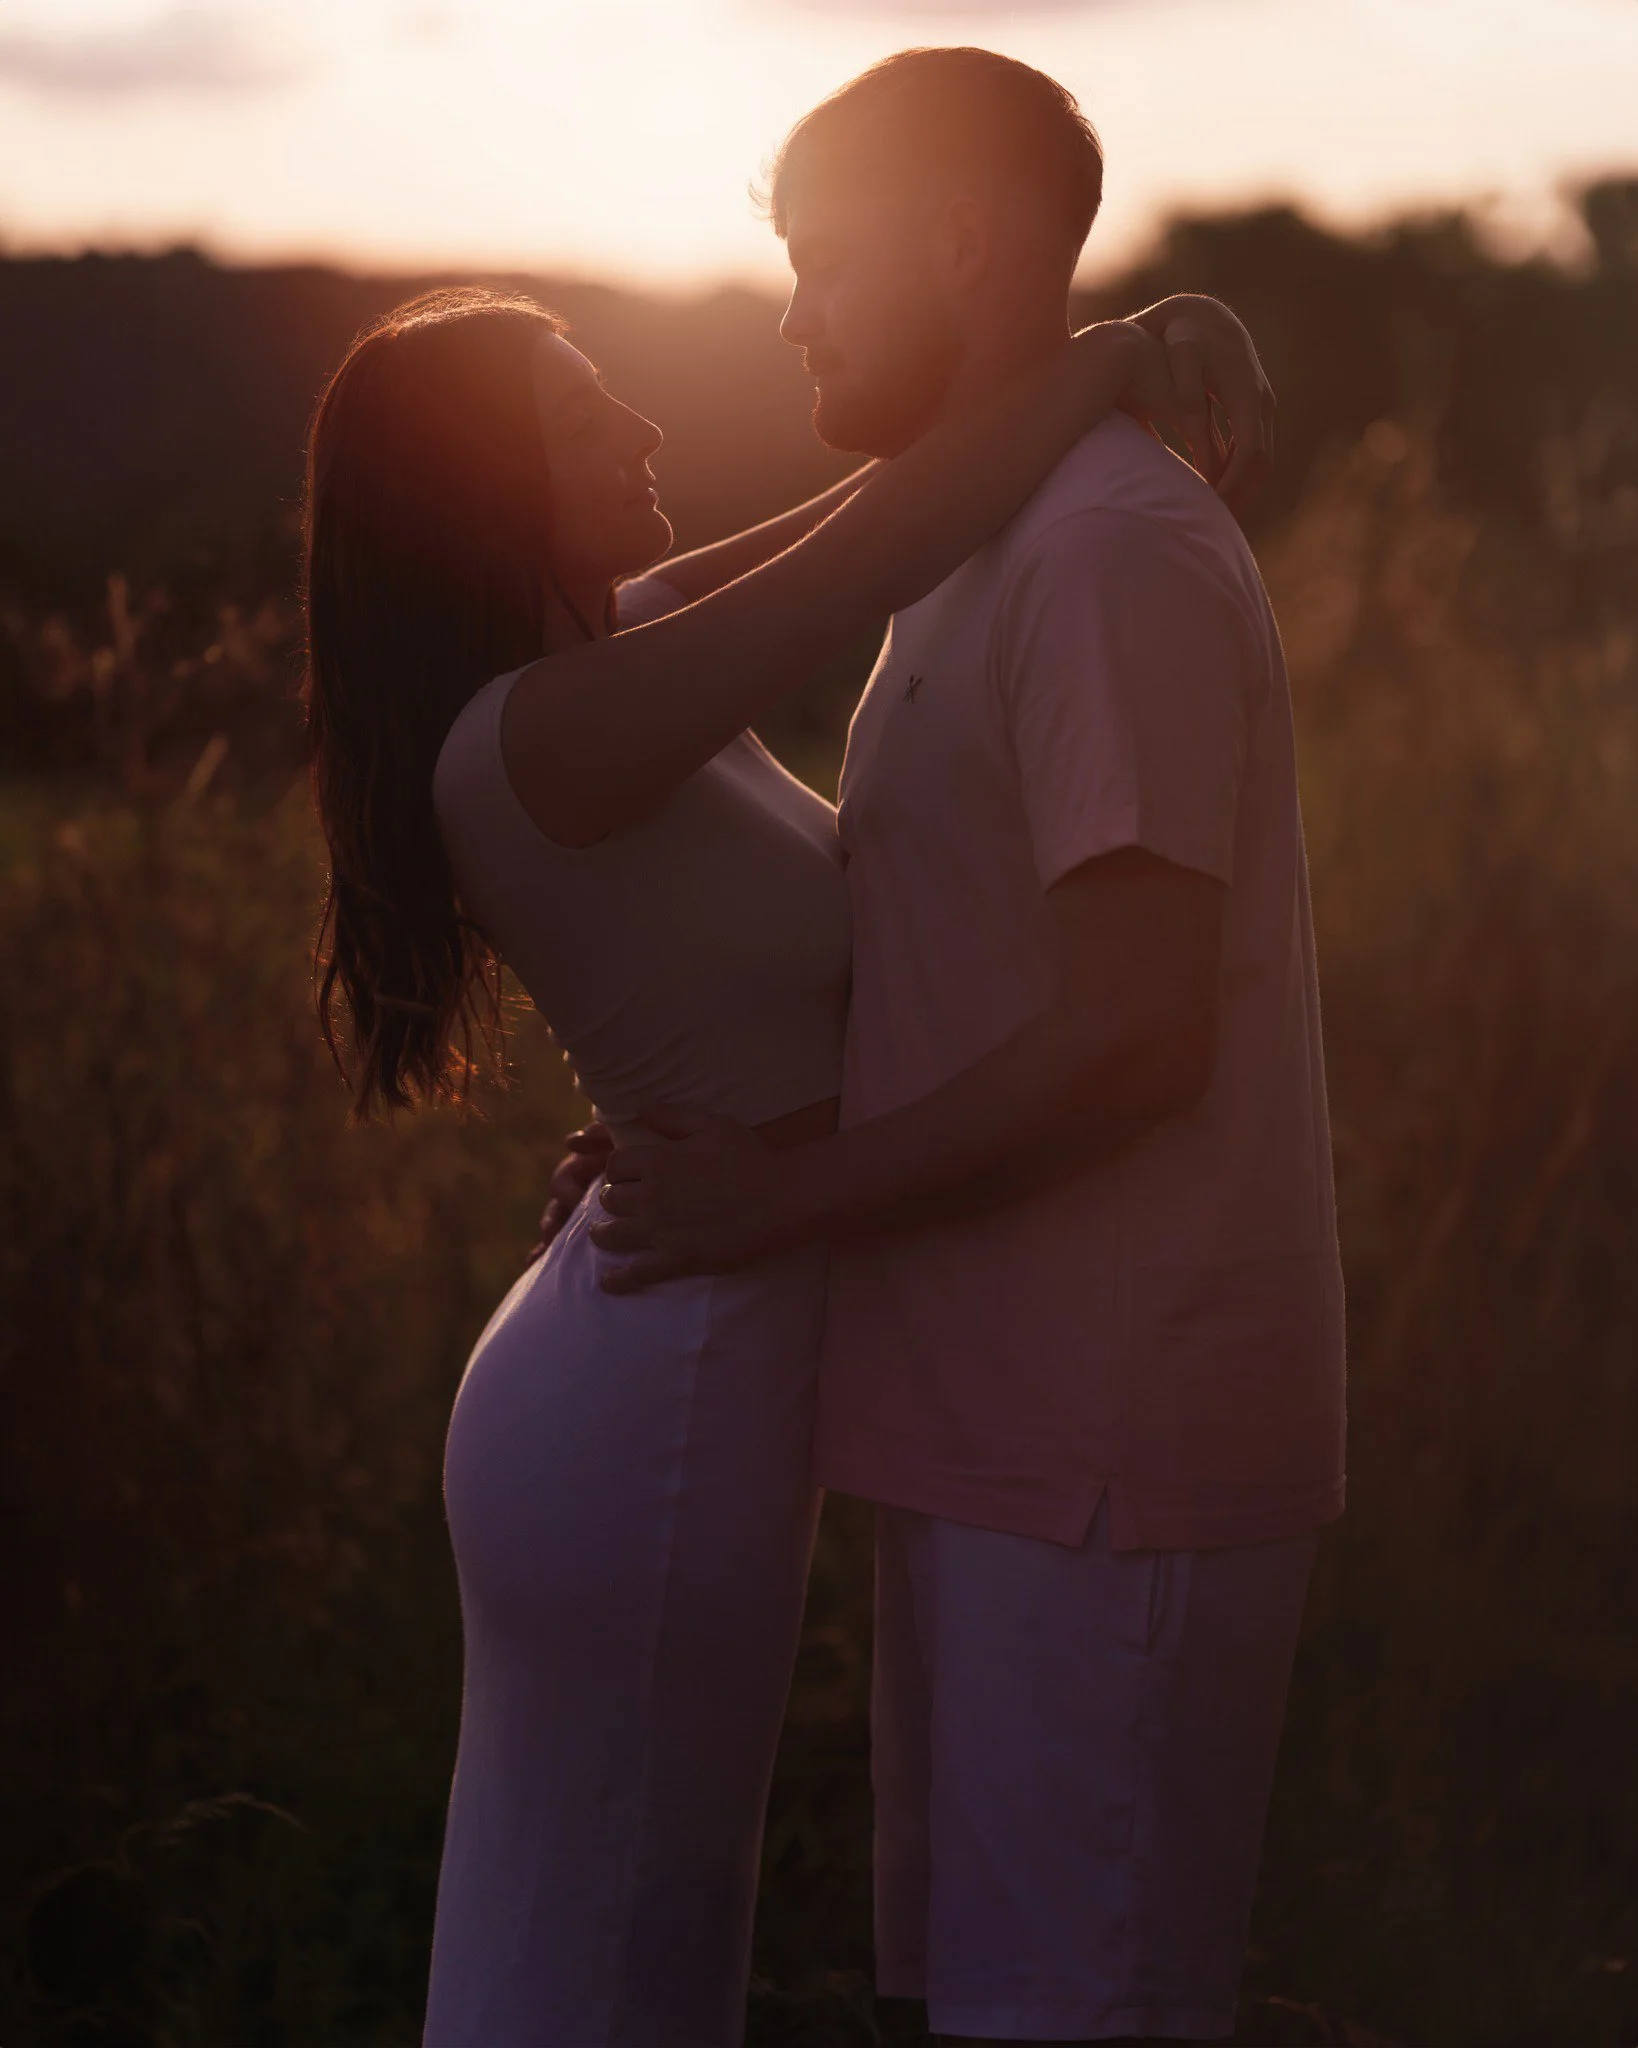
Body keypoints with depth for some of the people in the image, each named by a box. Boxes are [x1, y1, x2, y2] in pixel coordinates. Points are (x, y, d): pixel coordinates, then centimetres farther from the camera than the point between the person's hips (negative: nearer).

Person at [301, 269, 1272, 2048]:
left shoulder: (616, 645, 5)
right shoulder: (534, 735, -23)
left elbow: (891, 498, 13)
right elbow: (882, 551, -27)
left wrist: (1155, 371, -2)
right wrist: (1099, 366, -12)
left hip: (673, 1377, 10)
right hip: (659, 1422, -10)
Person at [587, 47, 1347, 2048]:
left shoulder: (1117, 555, -16)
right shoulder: (985, 555, 17)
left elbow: (1131, 1035, -22)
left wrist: (785, 1194, -14)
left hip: (1107, 1452, -10)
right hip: (1004, 1430, 10)